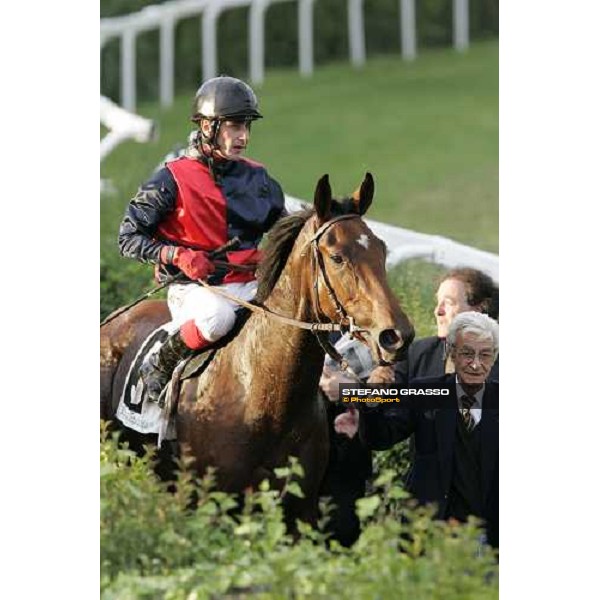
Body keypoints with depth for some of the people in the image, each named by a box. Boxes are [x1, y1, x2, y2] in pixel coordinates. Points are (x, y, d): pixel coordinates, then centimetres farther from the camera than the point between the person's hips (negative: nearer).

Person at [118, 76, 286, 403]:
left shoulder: (257, 178, 13)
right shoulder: (173, 180, -2)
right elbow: (129, 237, -2)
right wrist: (178, 256, -18)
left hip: (250, 284, 5)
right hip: (194, 287, -4)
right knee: (218, 316, -41)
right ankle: (159, 368, -15)